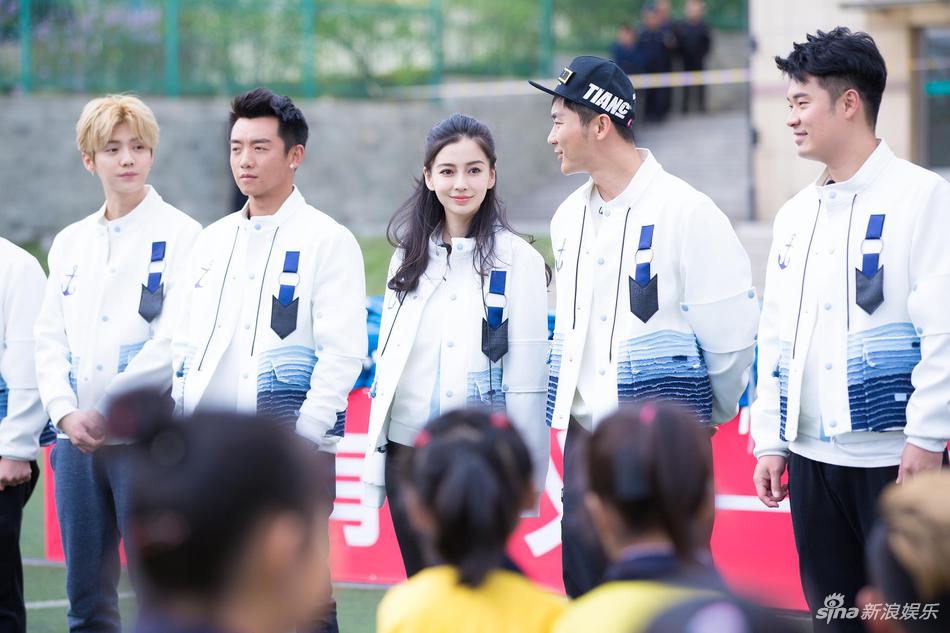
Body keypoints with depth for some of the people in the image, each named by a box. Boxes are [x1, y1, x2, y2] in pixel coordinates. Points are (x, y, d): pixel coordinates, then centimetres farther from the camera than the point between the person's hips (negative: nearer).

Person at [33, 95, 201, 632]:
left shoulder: (180, 234, -2)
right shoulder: (71, 242, 16)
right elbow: (50, 337, 13)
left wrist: (110, 412, -14)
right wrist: (67, 412, -4)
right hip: (76, 437, 6)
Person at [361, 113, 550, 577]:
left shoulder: (517, 260, -4)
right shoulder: (409, 255, 10)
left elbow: (527, 379, -6)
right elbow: (387, 356, 14)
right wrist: (374, 459, 12)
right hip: (406, 447, 5)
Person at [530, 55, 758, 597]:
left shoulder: (686, 211, -11)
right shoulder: (569, 218, 13)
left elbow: (732, 329, -10)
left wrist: (708, 414, 2)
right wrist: (576, 408, 18)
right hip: (584, 436, 7)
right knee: (586, 596, 8)